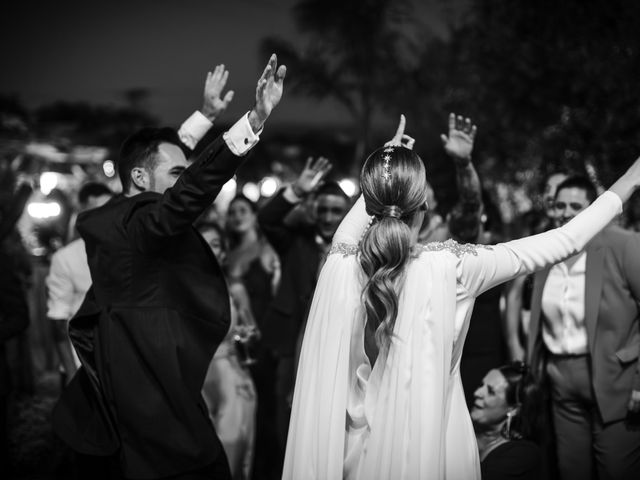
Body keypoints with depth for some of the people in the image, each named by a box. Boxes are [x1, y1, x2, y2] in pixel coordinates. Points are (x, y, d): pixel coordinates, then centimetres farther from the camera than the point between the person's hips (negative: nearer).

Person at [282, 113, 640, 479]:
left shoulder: (341, 262, -12)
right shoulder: (448, 267, -19)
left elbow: (355, 221, 16)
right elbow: (564, 243, -12)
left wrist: (383, 166, 21)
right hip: (432, 445, -3)